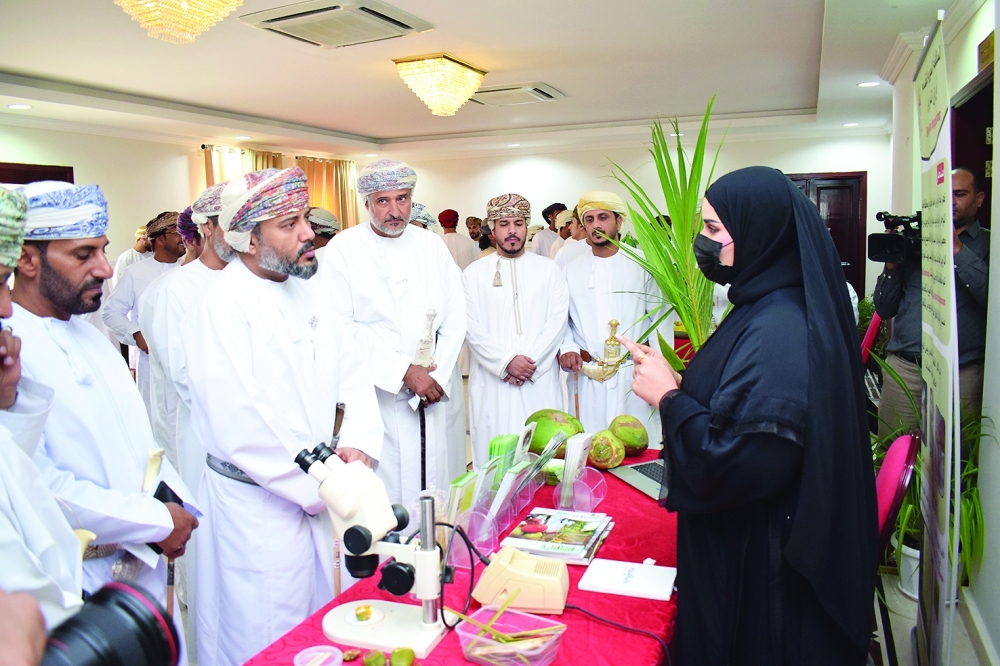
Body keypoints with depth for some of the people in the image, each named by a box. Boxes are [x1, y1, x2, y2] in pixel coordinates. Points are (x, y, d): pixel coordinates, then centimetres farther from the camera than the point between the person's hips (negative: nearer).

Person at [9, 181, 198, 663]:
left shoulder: (88, 334, 9)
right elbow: (38, 487, -25)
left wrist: (174, 501, 0)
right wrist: (159, 522, -16)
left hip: (144, 565, 8)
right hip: (83, 586, -7)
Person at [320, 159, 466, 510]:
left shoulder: (431, 245, 10)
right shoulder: (342, 250, -3)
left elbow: (456, 314, 6)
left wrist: (437, 374, -8)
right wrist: (405, 372, -14)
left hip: (438, 389, 4)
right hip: (380, 394, -3)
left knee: (443, 486, 8)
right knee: (387, 495, -2)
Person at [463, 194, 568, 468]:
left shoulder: (549, 269, 9)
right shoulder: (474, 273, 6)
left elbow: (557, 320, 0)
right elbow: (472, 327, -2)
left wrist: (530, 362, -10)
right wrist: (506, 362, -13)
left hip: (540, 381, 1)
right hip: (492, 382, 0)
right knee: (494, 454, 1)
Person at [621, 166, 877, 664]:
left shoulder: (778, 333, -28)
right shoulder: (769, 309, 3)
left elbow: (742, 464, -32)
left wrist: (668, 396, -20)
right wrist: (681, 384, -1)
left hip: (760, 565, -9)